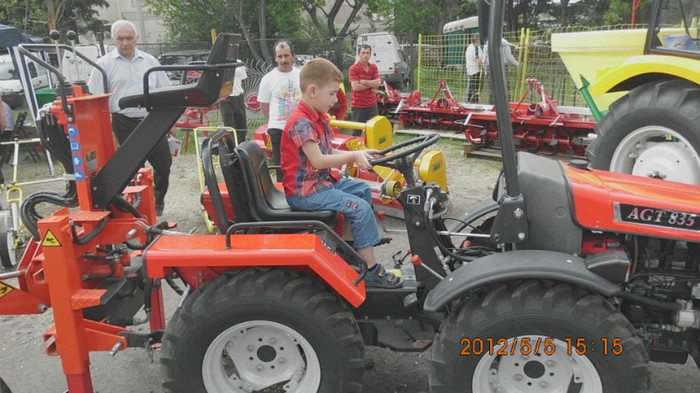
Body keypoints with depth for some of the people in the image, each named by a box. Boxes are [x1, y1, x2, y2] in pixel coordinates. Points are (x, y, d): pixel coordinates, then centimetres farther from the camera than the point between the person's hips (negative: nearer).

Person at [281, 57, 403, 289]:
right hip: (304, 191, -10)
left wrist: (358, 155, -1)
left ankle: (354, 240, 19)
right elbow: (319, 161, -27)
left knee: (363, 190, 19)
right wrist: (354, 156, -23)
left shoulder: (319, 118, 10)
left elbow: (328, 153, 10)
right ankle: (371, 271, -11)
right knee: (360, 208, -18)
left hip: (321, 181, 11)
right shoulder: (301, 122, -21)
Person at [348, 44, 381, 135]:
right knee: (356, 132, 4)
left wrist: (363, 81, -13)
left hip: (372, 104, 5)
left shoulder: (374, 67, 7)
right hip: (358, 105, -5)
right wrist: (371, 84, -9)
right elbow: (355, 87, -19)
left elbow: (378, 83, -4)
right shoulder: (353, 69, -9)